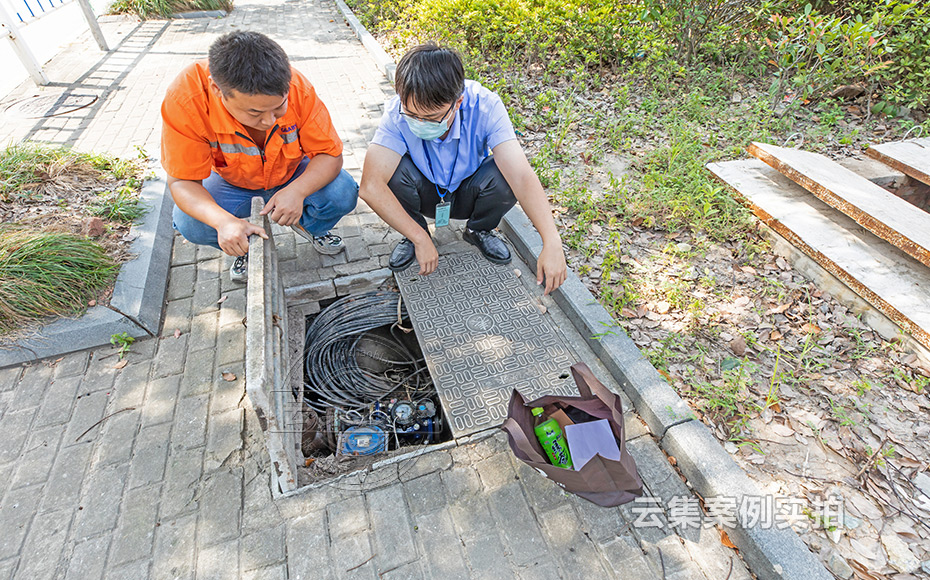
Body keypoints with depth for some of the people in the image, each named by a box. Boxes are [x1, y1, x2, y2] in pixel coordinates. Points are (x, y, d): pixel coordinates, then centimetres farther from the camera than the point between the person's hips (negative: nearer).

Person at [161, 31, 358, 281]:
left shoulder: (297, 88, -30)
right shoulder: (185, 99, -31)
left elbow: (330, 155, -23)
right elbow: (182, 180, -26)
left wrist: (297, 191, -43)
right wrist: (224, 221, -47)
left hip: (293, 176, 0)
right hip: (233, 183, 0)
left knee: (343, 194, -26)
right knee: (189, 224, -25)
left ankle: (308, 225, 10)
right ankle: (247, 245, 9)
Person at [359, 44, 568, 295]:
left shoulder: (484, 106, -30)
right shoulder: (398, 112, -30)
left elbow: (521, 176, -38)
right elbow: (370, 185, -38)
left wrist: (552, 243, -47)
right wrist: (420, 238, -37)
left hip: (467, 195, 0)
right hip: (426, 194, 0)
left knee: (504, 177, -31)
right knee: (394, 170, -32)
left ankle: (479, 230, 3)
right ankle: (412, 236, 0)